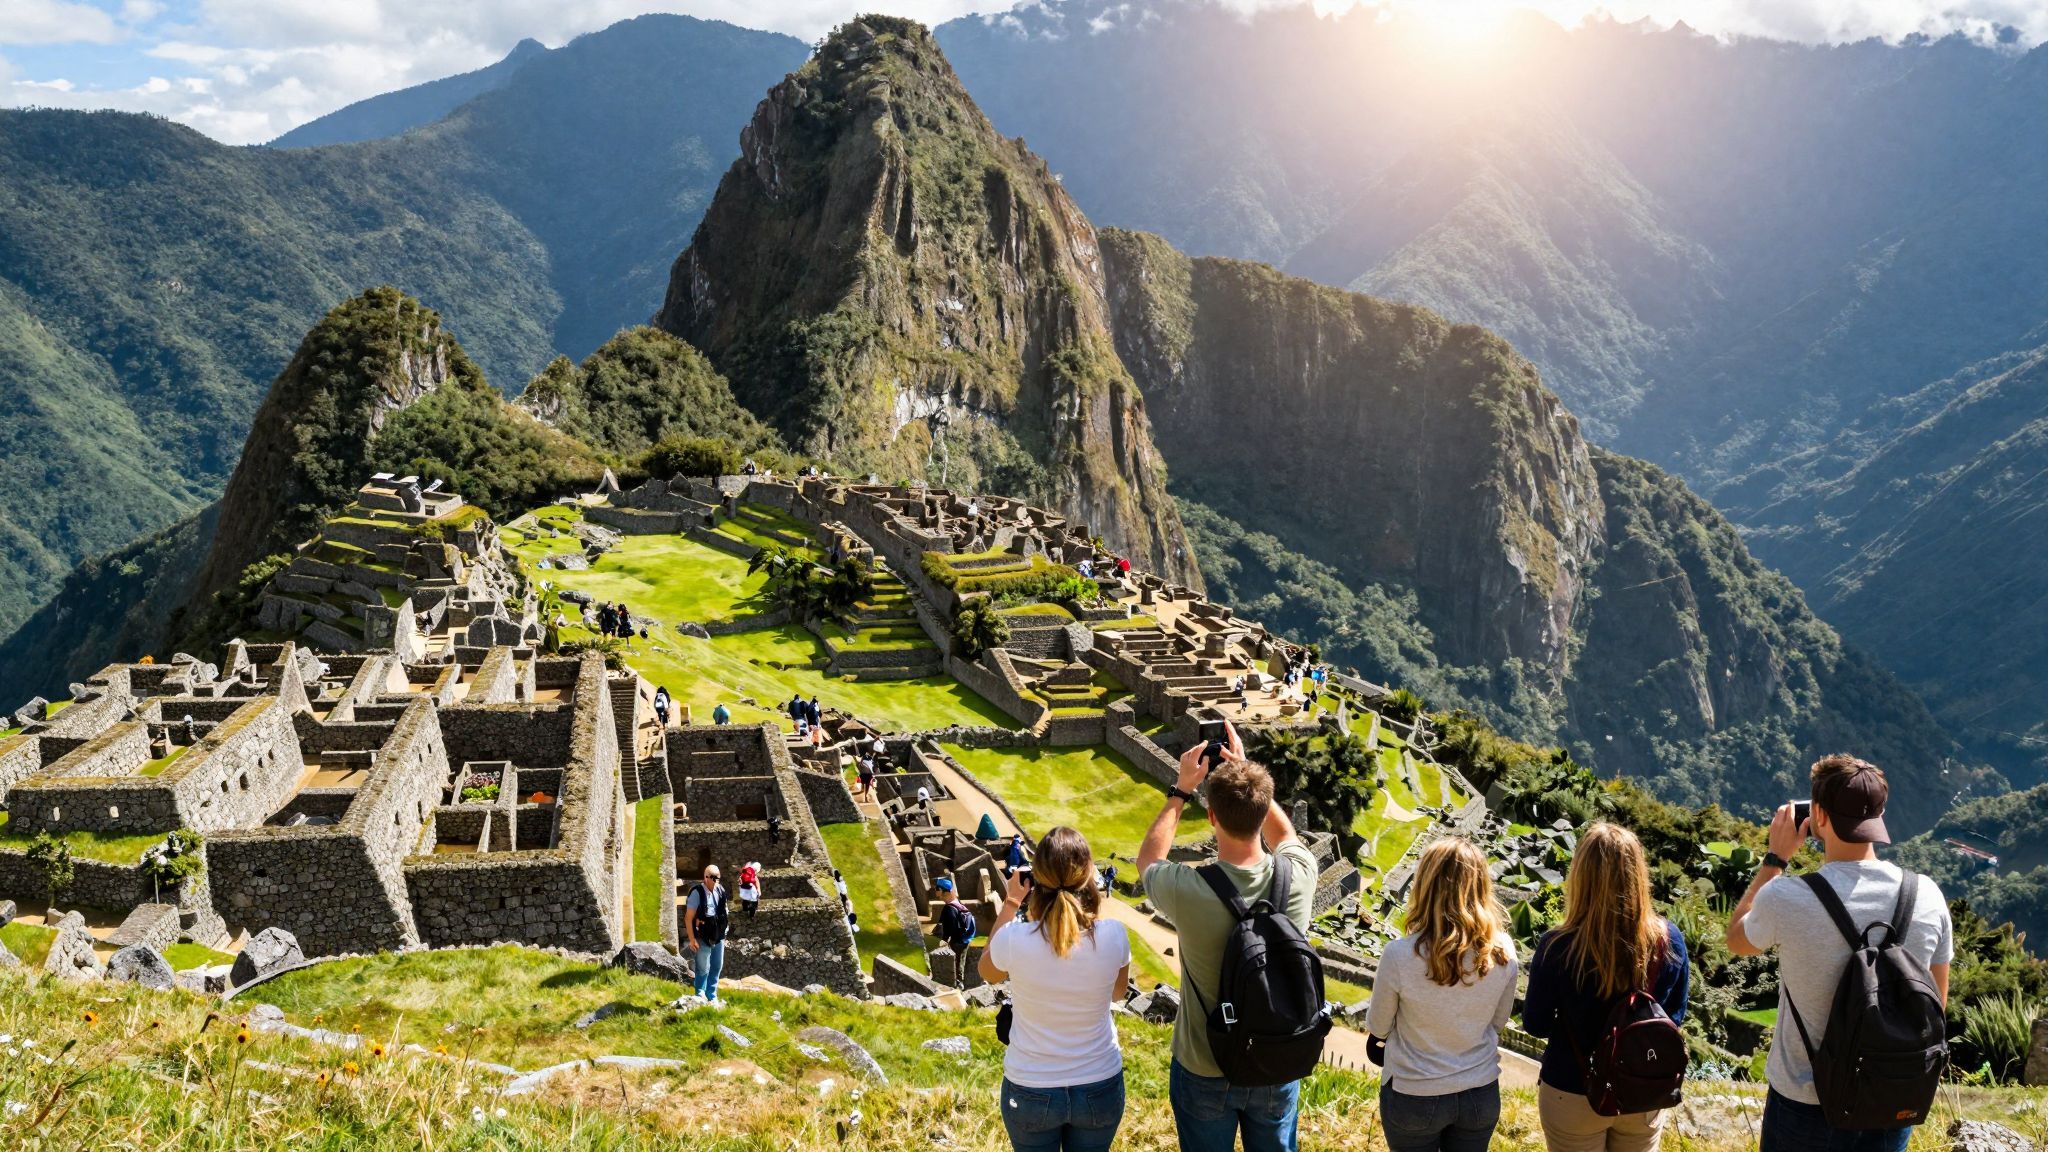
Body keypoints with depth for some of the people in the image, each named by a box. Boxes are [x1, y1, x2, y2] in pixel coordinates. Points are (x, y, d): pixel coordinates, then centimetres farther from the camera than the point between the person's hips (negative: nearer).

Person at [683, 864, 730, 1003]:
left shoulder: (720, 891, 2)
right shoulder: (697, 893, -16)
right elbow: (688, 918, -15)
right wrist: (692, 939, -17)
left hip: (718, 937, 6)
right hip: (703, 938, -6)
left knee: (717, 967, 13)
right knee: (704, 969, 0)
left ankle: (712, 996, 27)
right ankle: (700, 996, 17)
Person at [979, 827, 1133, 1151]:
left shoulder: (1014, 939, -23)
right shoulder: (1114, 936, -20)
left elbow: (988, 972, 3)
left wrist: (1009, 906, 5)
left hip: (1030, 1090, -1)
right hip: (1100, 1087, 1)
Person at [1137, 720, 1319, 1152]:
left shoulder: (1188, 891, -28)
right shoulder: (1297, 876, -20)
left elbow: (1148, 858, -2)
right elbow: (1283, 833, 7)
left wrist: (1181, 790, 0)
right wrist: (1246, 771, 6)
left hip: (1205, 1072, -2)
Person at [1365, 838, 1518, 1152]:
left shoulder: (1399, 956, -25)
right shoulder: (1502, 950, -15)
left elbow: (1378, 1028, -8)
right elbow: (1498, 1021, 2)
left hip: (1414, 1096, -3)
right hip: (1482, 1094, 3)